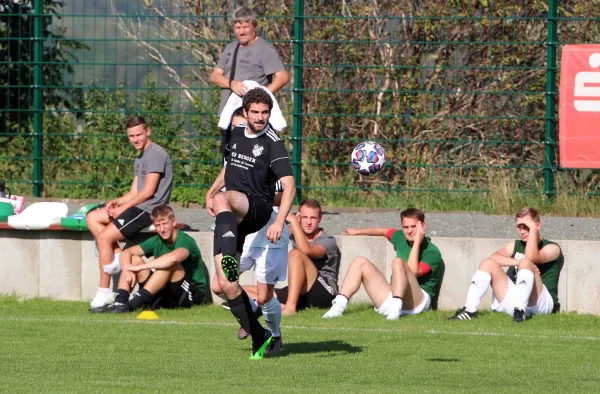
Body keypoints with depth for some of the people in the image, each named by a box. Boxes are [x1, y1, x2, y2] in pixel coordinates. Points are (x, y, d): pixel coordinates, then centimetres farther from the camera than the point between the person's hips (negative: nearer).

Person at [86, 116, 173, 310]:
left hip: (149, 210, -11)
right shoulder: (140, 158, 21)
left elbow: (148, 190, -17)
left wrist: (123, 207, -12)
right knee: (92, 218, 10)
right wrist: (117, 202, -2)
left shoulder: (155, 153, -11)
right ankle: (118, 257, -4)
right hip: (139, 207, 11)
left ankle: (104, 293, -17)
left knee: (104, 237, -19)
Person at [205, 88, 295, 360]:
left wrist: (279, 222, -28)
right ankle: (259, 337, 4)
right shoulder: (236, 135, 14)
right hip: (231, 218, 6)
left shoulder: (272, 144, -6)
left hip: (257, 208, -6)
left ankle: (229, 259, -61)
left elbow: (289, 186, -15)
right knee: (225, 284, -7)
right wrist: (211, 191, 23)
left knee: (224, 199, -41)